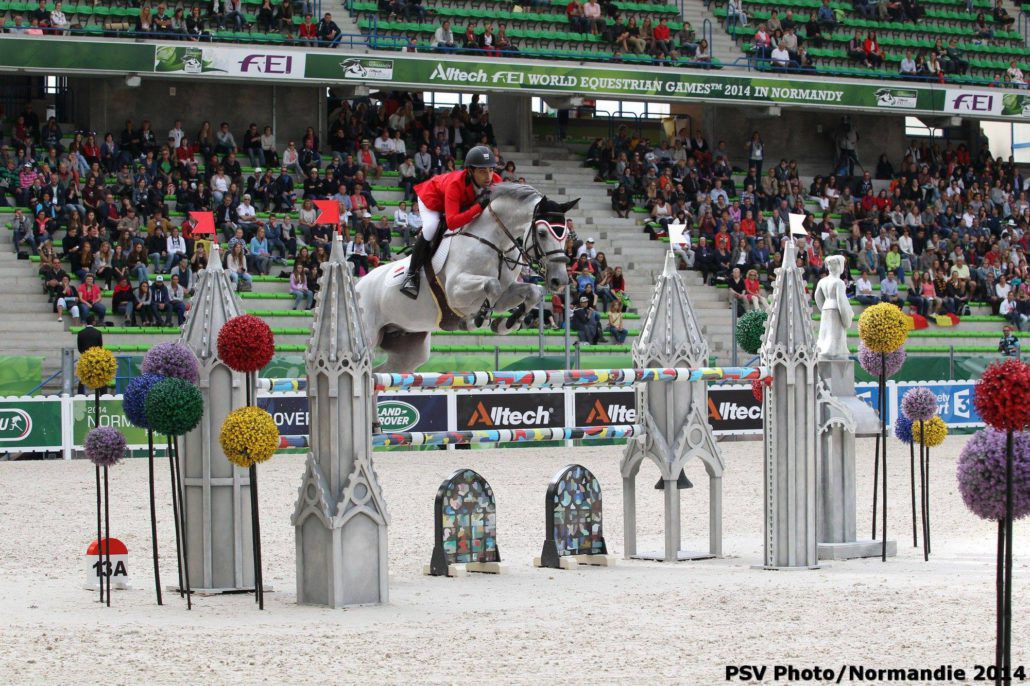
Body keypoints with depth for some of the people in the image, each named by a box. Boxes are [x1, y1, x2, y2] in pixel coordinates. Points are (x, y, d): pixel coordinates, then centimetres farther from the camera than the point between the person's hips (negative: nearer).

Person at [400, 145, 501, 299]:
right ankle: (411, 275, -15)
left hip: (463, 203, 6)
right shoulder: (455, 183, -47)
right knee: (430, 228, -29)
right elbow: (451, 222, -56)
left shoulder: (496, 182, -32)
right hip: (432, 196, -6)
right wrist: (480, 206, -62)